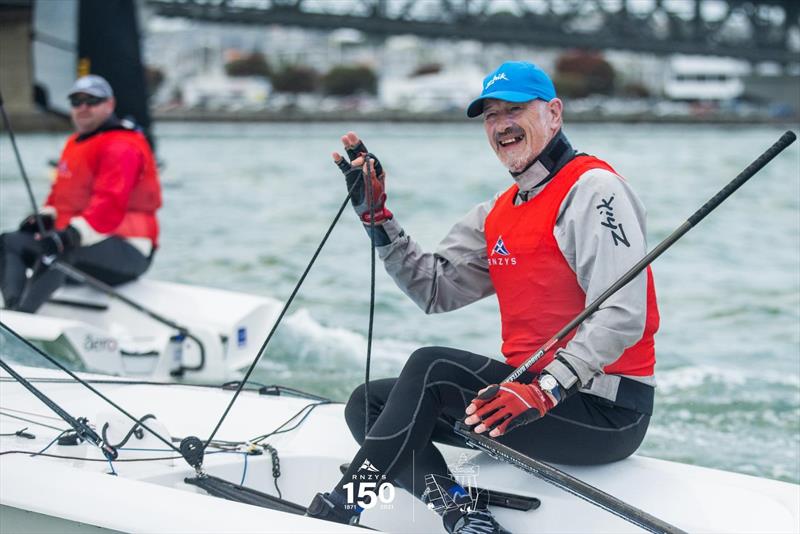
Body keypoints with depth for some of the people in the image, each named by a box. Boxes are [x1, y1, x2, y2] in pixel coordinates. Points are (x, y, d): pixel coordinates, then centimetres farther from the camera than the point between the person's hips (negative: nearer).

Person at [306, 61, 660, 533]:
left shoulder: (594, 188, -12)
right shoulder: (499, 214, 15)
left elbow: (622, 316, -23)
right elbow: (435, 289, 11)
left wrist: (545, 391, -32)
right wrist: (377, 215, 3)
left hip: (608, 409, -9)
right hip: (533, 384, 9)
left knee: (433, 367, -24)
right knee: (368, 404, 3)